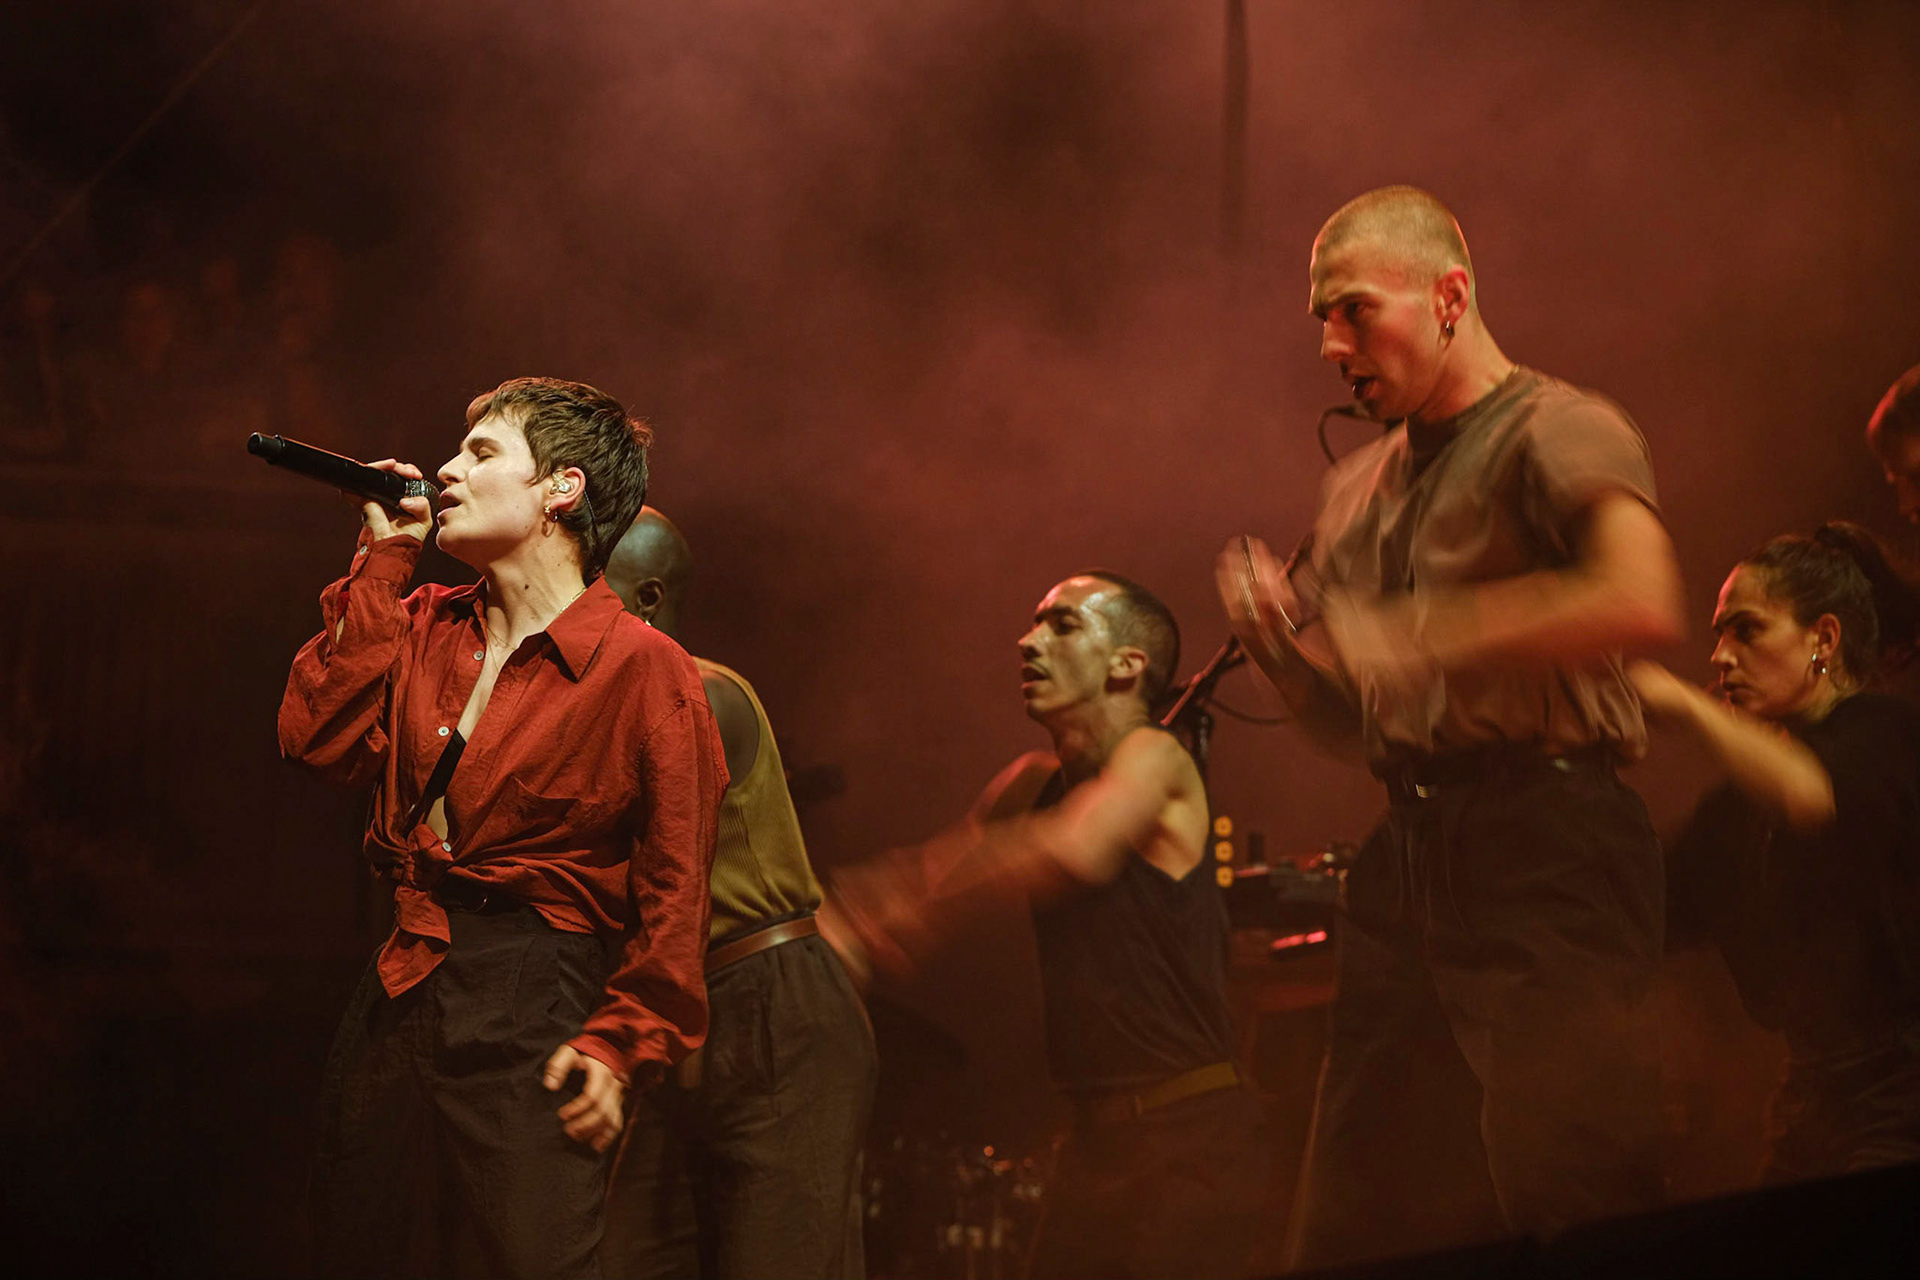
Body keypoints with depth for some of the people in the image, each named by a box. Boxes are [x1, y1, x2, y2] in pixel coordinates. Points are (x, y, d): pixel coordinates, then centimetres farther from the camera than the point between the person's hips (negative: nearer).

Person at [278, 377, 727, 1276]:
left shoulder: (641, 664, -6)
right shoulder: (426, 628, 13)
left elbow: (675, 883, -7)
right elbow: (320, 741, -1)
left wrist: (623, 1044, -13)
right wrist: (381, 561, 2)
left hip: (533, 1003, -6)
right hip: (398, 991, 6)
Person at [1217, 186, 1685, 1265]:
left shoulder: (1557, 432, -3)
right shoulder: (1359, 490, 21)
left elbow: (1644, 602, -24)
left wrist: (1417, 637, -23)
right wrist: (1280, 645, 5)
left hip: (1549, 852, -7)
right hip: (1407, 853, 8)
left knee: (1578, 1222, -13)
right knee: (1355, 1234, 6)